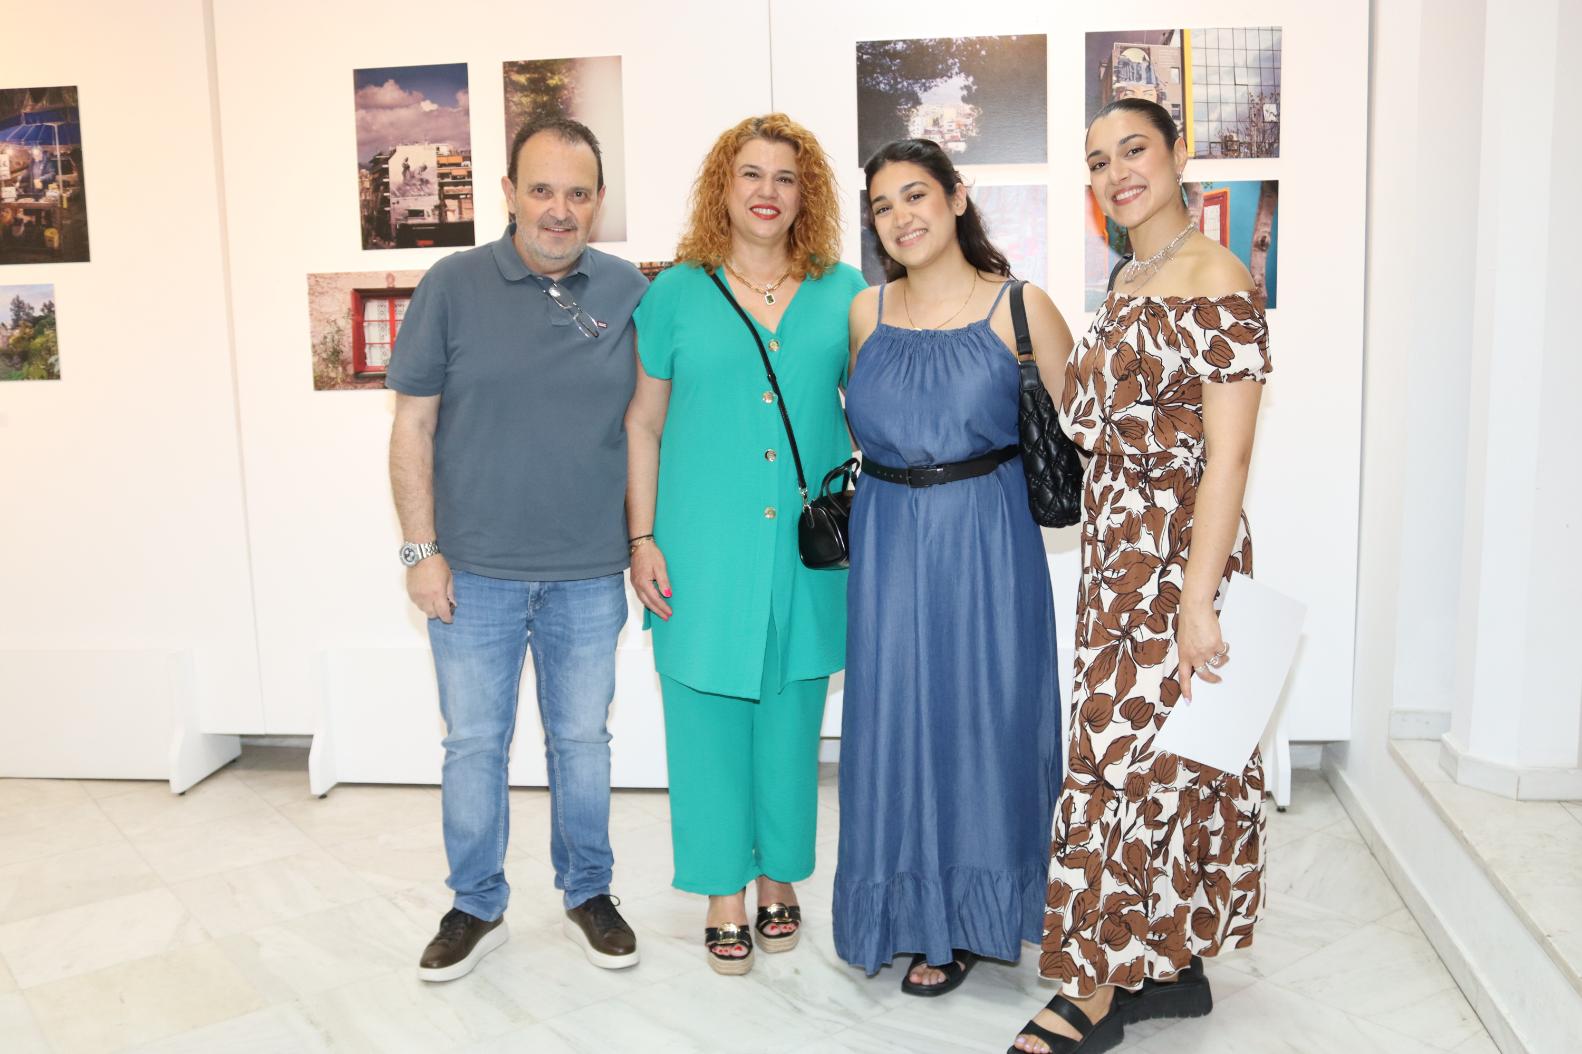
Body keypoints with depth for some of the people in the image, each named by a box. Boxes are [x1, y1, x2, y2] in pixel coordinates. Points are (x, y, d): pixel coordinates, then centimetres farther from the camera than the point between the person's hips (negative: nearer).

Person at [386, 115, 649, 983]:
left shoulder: (629, 292, 0)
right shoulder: (453, 285, -4)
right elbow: (413, 427, -2)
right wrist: (421, 550, -6)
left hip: (589, 572, 1)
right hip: (474, 569, -1)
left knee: (582, 739, 14)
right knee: (473, 742, 11)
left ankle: (588, 894, 33)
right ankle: (476, 907, 29)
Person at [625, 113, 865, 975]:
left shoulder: (843, 294, 6)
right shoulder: (675, 292, 3)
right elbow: (642, 425, 4)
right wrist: (641, 539, -2)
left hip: (807, 545, 1)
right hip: (706, 546, -1)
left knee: (790, 713, 11)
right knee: (710, 715, 5)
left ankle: (779, 878, 30)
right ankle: (724, 893, 22)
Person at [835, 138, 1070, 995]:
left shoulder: (1021, 308, -3)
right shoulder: (863, 315, 6)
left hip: (988, 539, -3)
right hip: (887, 543, 3)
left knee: (982, 714, 5)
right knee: (897, 719, 7)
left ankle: (972, 915, 25)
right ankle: (917, 914, 27)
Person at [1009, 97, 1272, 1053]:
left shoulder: (1216, 280, -13)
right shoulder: (1127, 283, 14)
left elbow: (1227, 453, -19)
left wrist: (1199, 596, -21)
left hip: (1178, 546, -8)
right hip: (1120, 545, 8)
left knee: (1126, 751, -2)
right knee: (1164, 750, 14)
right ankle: (1170, 964, 27)